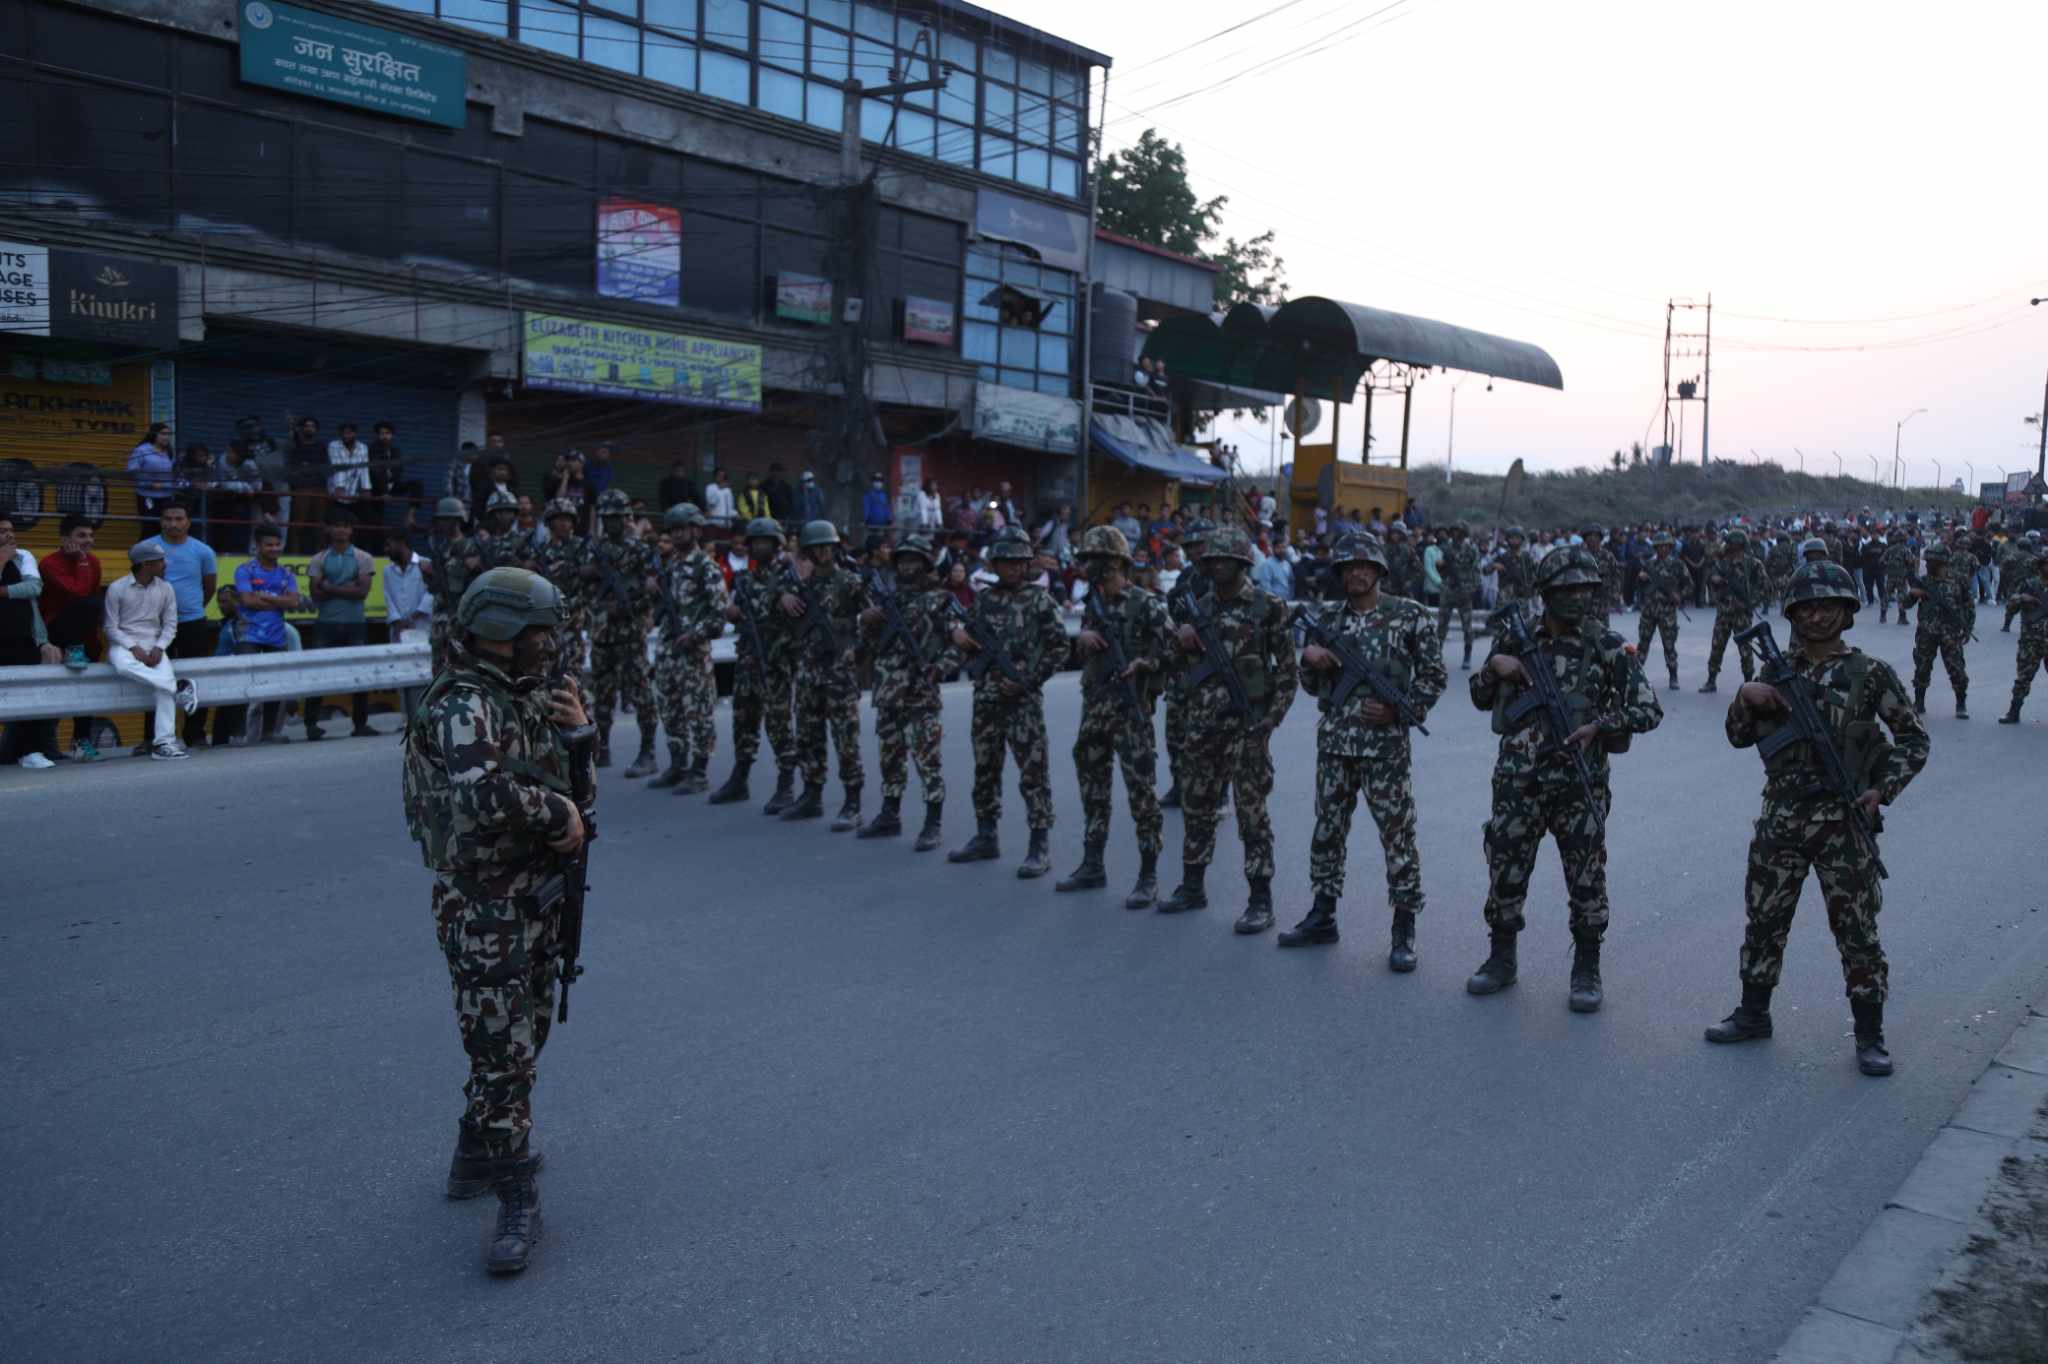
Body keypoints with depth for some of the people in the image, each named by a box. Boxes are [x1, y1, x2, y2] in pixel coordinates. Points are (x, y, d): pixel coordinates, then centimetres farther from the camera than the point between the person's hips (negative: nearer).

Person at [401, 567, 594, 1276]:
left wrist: (576, 732, -4)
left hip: (537, 897, 9)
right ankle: (517, 1203, 5)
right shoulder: (463, 705, -17)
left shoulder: (530, 697, 10)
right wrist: (558, 814, -21)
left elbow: (579, 796, 12)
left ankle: (478, 1156, 39)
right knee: (502, 1052, -4)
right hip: (485, 906, -9)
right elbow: (482, 795, -35)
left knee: (522, 1040, 21)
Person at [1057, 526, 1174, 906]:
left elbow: (1172, 653, -9)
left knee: (1141, 791, -4)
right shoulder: (1094, 604, 12)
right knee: (1093, 788, 14)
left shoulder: (1146, 605, -8)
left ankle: (1148, 877, 3)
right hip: (1094, 706, 7)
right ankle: (1092, 865, 25)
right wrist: (1081, 639, -1)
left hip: (1131, 708, -7)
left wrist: (1142, 664, -23)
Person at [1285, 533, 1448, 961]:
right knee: (1328, 828, 12)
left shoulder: (1409, 615, -2)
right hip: (1334, 742, 5)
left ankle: (1404, 932, 8)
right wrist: (1309, 657, -5)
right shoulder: (1329, 619, 10)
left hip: (1385, 745, -4)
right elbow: (1313, 686, 16)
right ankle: (1322, 916, 25)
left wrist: (1400, 710, -11)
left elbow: (1434, 676, 1)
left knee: (1397, 834, -1)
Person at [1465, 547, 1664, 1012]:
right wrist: (1493, 666, -4)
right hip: (1518, 785, 2)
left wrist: (1598, 726, -17)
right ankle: (1501, 960, 26)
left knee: (1587, 882, 3)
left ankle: (1586, 971, 20)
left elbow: (1649, 710, -4)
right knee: (1504, 875, 8)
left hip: (1580, 786, -2)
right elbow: (1481, 699, 15)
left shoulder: (1607, 646, -2)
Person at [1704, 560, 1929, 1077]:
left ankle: (1869, 1035, 16)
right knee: (1762, 921, 12)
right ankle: (1753, 1014, 27)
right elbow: (1739, 737, 10)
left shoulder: (1870, 673, -3)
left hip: (1843, 822, -3)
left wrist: (1883, 788, -9)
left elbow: (1915, 738, 3)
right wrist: (1745, 696, -8)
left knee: (1857, 930, 3)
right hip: (1781, 819, 3)